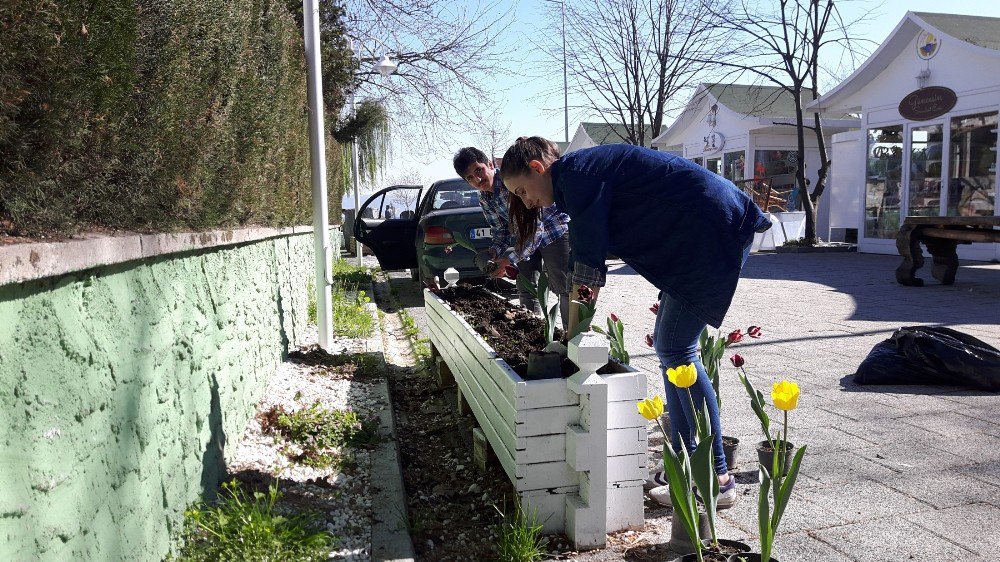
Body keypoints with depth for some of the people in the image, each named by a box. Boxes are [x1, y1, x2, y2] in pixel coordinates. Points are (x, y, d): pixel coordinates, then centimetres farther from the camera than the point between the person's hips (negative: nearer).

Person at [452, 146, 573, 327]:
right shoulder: (484, 200, -3)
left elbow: (536, 228, -32)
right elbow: (501, 230, 6)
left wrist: (509, 260, -31)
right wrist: (493, 252, -16)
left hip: (556, 232, -8)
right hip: (529, 238, 8)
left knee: (564, 289, -11)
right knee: (525, 290, 8)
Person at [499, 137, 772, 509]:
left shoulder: (575, 171, -12)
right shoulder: (588, 172, 17)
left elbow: (588, 263, -15)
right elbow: (592, 256, 18)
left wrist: (573, 335, -8)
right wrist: (577, 328, 16)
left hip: (716, 227, -10)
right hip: (696, 239, 10)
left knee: (676, 349, -11)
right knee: (668, 345, 8)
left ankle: (718, 478, -5)